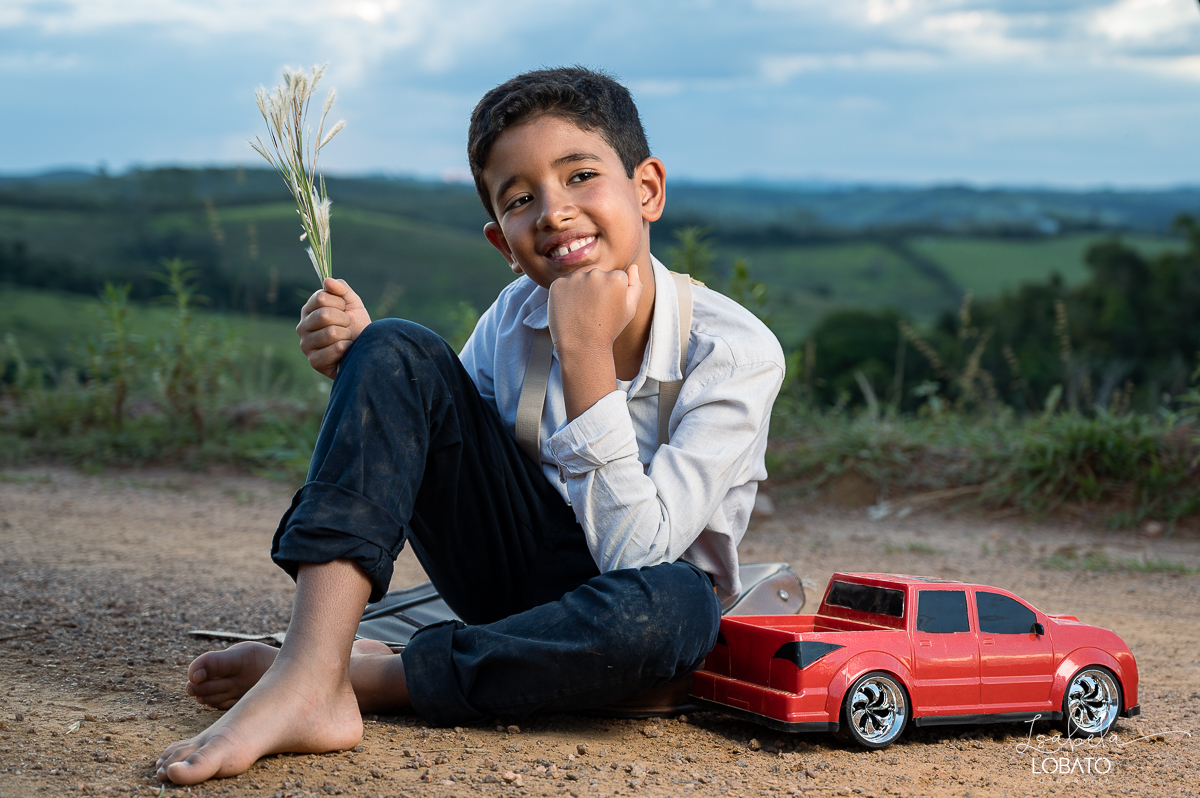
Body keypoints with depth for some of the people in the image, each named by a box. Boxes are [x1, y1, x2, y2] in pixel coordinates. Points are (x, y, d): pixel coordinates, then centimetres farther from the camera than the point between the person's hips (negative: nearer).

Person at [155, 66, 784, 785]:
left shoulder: (737, 350, -20)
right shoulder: (516, 317, -6)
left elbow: (635, 551, -28)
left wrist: (588, 355, -30)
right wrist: (363, 363, -14)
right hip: (520, 569, 4)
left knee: (672, 607, -42)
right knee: (395, 352, -16)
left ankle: (371, 677, -24)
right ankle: (308, 679, -27)